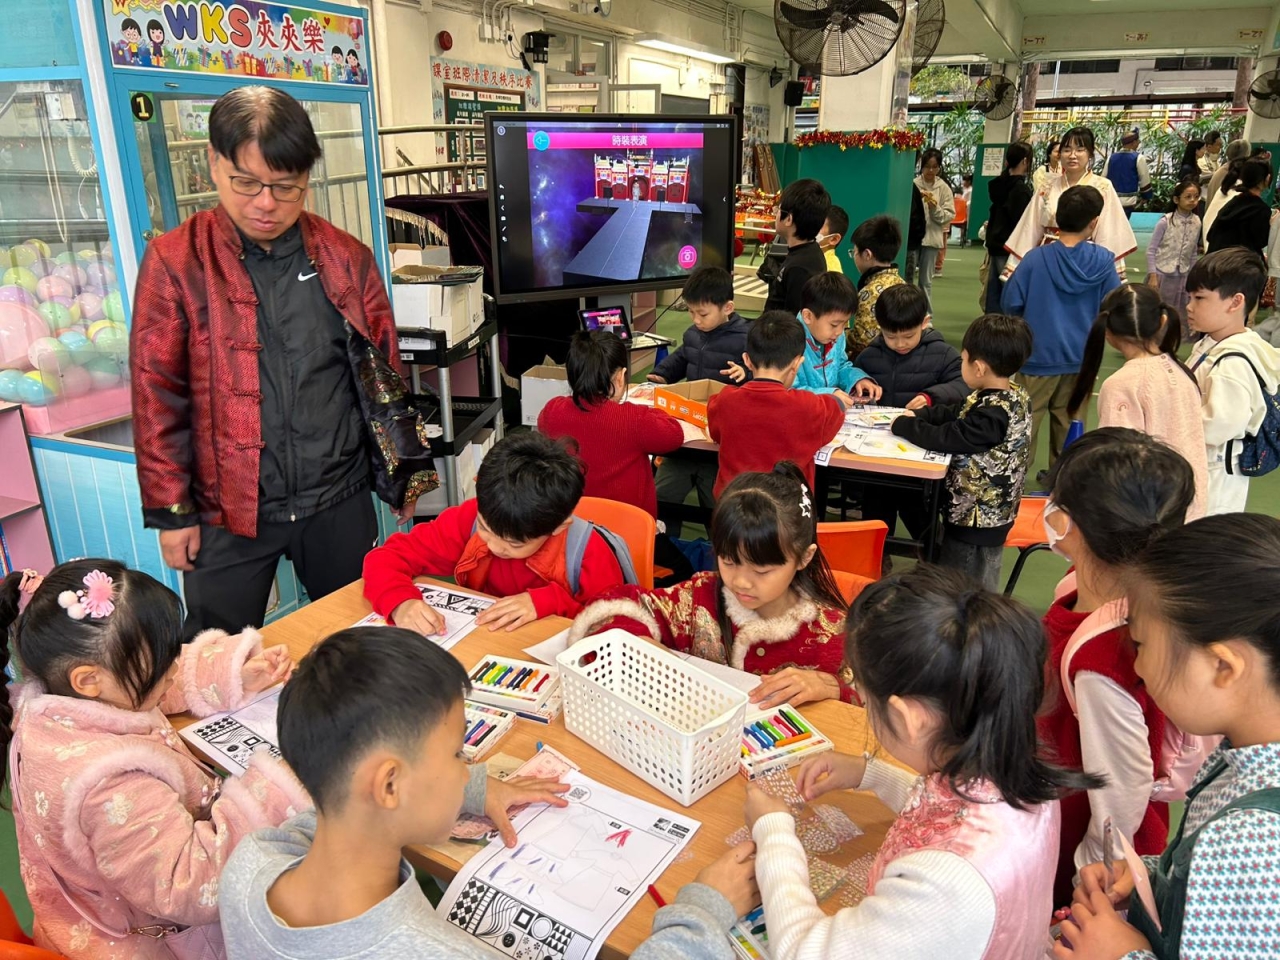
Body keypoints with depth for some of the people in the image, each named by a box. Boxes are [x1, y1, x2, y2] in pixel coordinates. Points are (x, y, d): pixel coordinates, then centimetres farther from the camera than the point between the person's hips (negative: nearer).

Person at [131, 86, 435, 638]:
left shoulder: (347, 259, 1)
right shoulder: (176, 262, -5)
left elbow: (384, 375, 7)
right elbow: (157, 395, -3)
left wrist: (403, 475, 8)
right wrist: (171, 510, -3)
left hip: (340, 502, 2)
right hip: (226, 512, -1)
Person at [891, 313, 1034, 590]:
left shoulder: (994, 414, -29)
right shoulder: (1012, 397, 1)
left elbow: (946, 438, -27)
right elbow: (958, 414, 12)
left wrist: (902, 425, -14)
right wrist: (918, 415, 2)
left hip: (977, 518, -9)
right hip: (988, 514, 9)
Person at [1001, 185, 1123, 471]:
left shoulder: (1036, 258, -12)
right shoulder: (1103, 260, -7)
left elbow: (1010, 304, -8)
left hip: (1039, 357, -2)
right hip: (1081, 360, 2)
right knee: (1069, 427, 15)